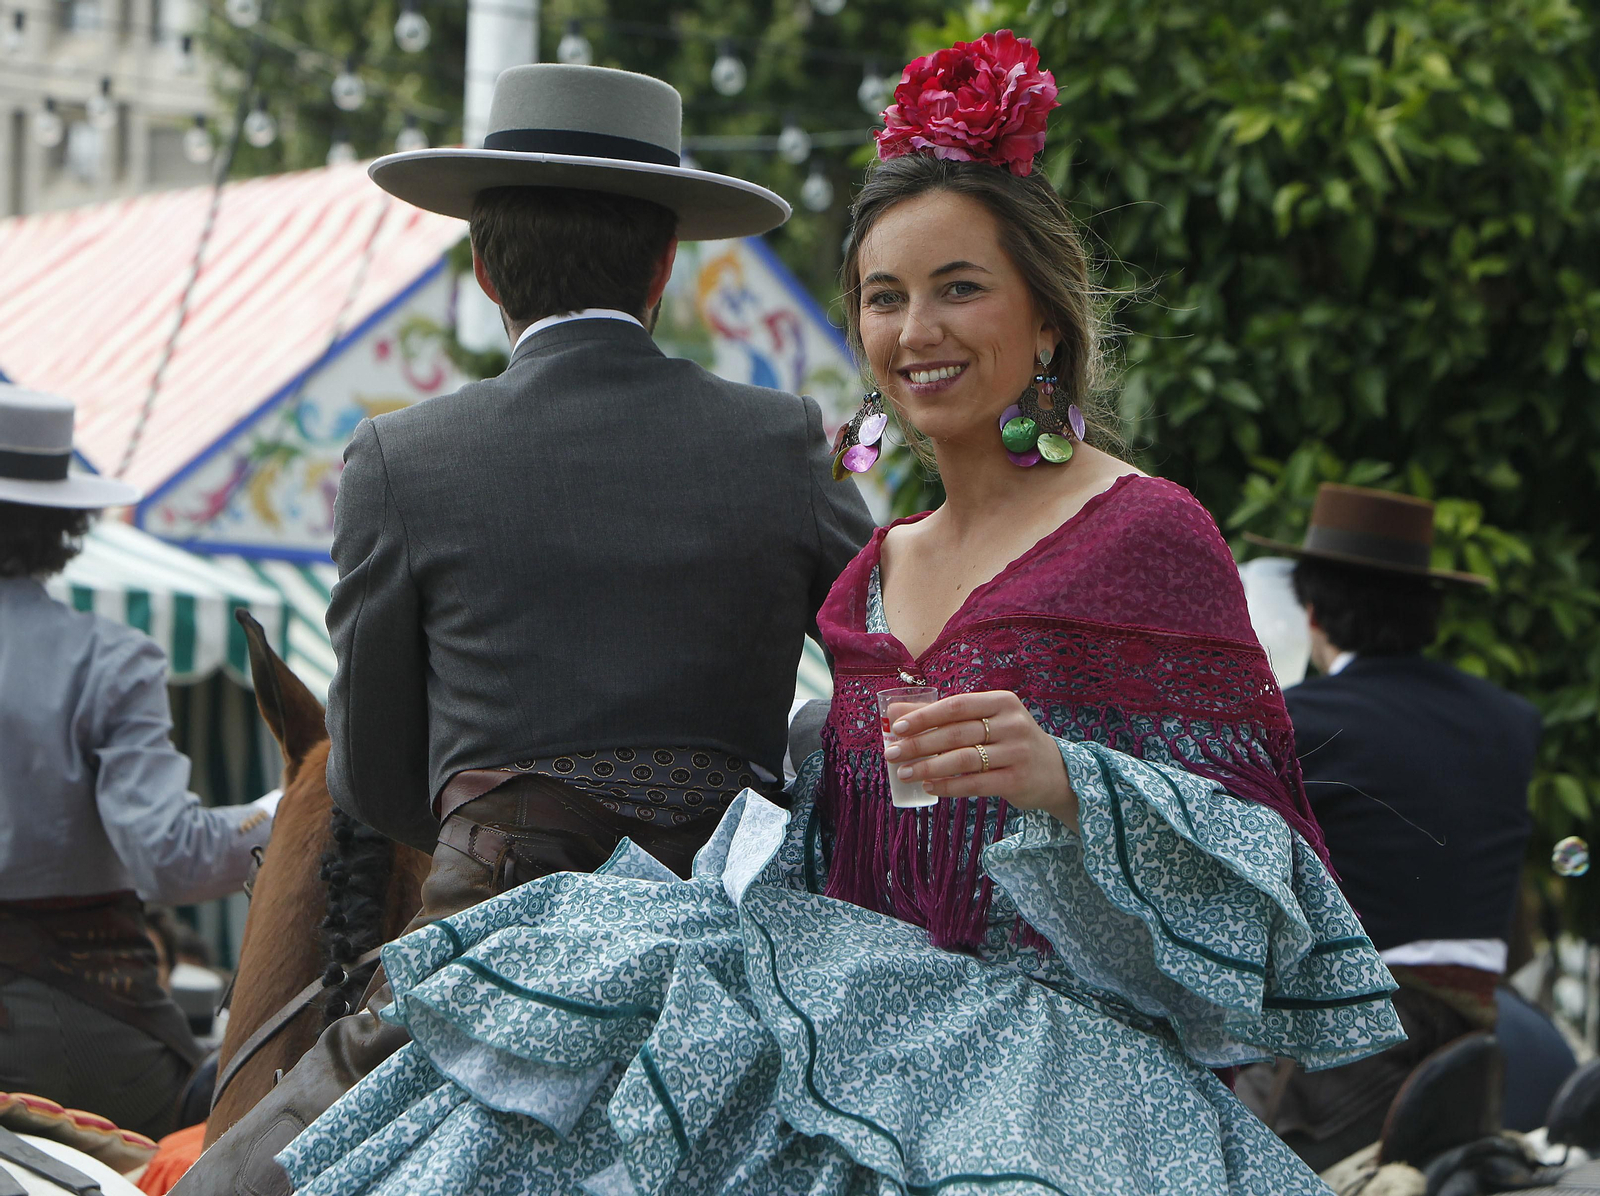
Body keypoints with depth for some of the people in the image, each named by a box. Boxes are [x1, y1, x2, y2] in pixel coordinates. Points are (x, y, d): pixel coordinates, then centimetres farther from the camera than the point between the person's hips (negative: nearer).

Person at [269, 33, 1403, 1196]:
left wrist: (1065, 784, -23)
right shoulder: (870, 573, 17)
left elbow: (1255, 848, -8)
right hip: (855, 1033, 5)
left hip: (1043, 1076, -5)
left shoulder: (1147, 535, -3)